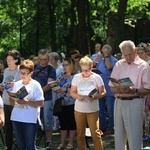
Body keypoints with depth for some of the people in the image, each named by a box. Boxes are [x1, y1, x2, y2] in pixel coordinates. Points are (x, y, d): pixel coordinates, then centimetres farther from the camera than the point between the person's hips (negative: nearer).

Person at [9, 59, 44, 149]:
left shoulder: (35, 85, -5)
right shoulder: (17, 84, 9)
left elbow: (41, 103, -11)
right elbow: (12, 102, 13)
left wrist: (26, 102, -20)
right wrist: (14, 100, -9)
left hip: (30, 119, -5)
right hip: (16, 118, 5)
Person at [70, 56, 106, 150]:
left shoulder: (96, 77, -2)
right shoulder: (76, 77, 4)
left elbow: (103, 92, 1)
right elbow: (72, 92, 9)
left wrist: (95, 97, -19)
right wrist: (78, 96, -14)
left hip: (93, 110, -2)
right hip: (79, 110, 2)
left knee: (96, 133, -7)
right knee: (80, 134, 7)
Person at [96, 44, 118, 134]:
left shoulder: (113, 60, -9)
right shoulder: (101, 60, 12)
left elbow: (109, 67, -28)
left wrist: (106, 56, -19)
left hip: (109, 89, -7)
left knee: (110, 109, -3)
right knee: (101, 108, 12)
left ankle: (111, 127, 4)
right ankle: (102, 126, 22)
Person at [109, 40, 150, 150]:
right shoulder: (119, 65, 11)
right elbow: (112, 87, 11)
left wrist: (133, 90, -20)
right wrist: (120, 90, -10)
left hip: (134, 103, -5)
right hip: (119, 102, 5)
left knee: (134, 139, -7)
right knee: (119, 138, 11)